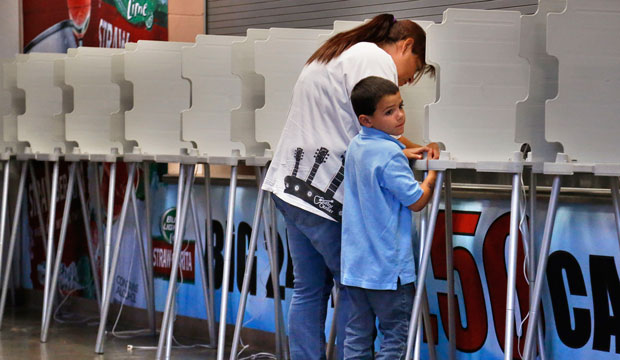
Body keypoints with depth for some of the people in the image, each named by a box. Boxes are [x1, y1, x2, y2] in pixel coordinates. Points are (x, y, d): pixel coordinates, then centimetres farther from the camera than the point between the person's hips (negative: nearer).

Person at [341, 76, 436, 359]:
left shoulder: (355, 147, 9)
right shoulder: (390, 154, -18)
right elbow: (416, 201, -12)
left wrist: (405, 155, 19)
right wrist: (434, 171, 1)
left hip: (355, 261, 8)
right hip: (387, 266, -8)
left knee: (358, 331, 11)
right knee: (395, 335, 0)